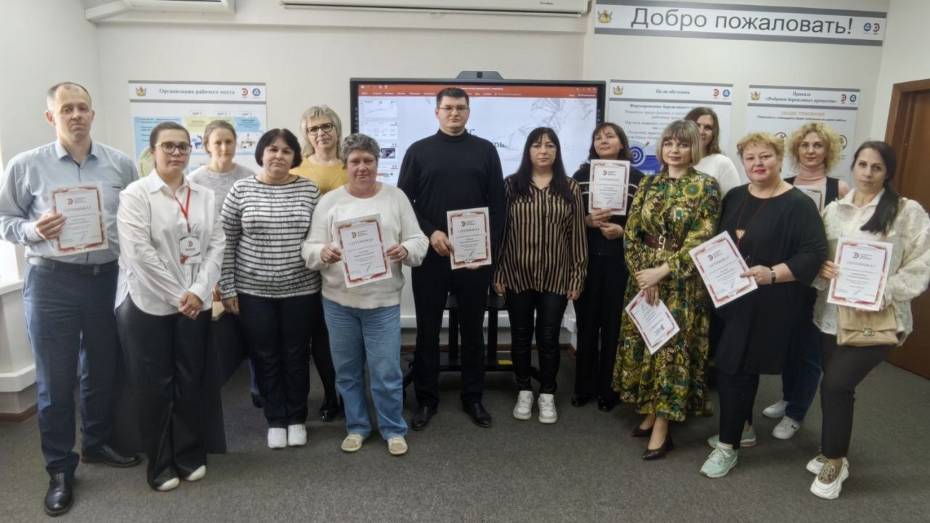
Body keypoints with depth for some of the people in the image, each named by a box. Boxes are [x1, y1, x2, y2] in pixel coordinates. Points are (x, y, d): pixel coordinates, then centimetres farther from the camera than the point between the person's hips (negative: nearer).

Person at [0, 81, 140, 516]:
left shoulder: (120, 164, 3)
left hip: (108, 277, 2)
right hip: (52, 281, -2)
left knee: (102, 369, 16)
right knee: (55, 379, 6)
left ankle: (97, 444, 37)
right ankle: (60, 469, 21)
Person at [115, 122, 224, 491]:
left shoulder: (204, 195, 7)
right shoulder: (135, 194, -6)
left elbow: (217, 244, 1)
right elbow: (139, 252, -14)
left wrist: (198, 291, -11)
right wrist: (176, 296, -15)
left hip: (195, 303, 3)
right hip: (150, 303, -3)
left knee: (191, 381, 10)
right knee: (155, 385, 6)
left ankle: (190, 455, 26)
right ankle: (160, 464, 23)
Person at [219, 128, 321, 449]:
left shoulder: (309, 190, 0)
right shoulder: (241, 190, -2)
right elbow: (226, 243, 1)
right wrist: (227, 288, -1)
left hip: (301, 290, 0)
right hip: (253, 291, 0)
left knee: (296, 356, 11)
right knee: (265, 357, 10)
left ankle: (297, 418, 28)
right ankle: (275, 419, 28)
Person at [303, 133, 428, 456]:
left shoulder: (396, 197, 3)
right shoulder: (329, 201, 2)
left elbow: (419, 240, 1)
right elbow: (309, 248, -1)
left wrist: (406, 250, -21)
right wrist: (323, 253, -23)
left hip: (383, 301, -1)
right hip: (338, 301, 2)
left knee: (386, 372, 3)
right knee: (347, 371, 14)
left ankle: (394, 430, 23)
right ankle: (356, 427, 33)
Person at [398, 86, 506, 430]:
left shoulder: (485, 150, 7)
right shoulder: (419, 151, 5)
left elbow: (498, 204, 4)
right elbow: (404, 201, 1)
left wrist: (490, 246, -5)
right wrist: (430, 233, -12)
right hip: (430, 255, 0)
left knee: (473, 328, 10)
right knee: (427, 329, 7)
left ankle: (473, 397, 23)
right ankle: (426, 398, 20)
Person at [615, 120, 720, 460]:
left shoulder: (705, 187, -5)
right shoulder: (648, 185, 7)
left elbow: (700, 240, -12)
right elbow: (631, 233, 3)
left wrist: (662, 272, -17)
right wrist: (642, 274, -10)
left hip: (682, 284, -4)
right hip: (643, 279, 5)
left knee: (672, 349, -1)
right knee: (642, 347, 10)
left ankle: (661, 431, 7)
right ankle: (651, 414, 26)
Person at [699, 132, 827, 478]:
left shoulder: (798, 205, -9)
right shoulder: (734, 198, 9)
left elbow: (814, 254, -14)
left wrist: (772, 274, -25)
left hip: (767, 305, -6)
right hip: (728, 298, 6)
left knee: (736, 370, -4)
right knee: (732, 367, 13)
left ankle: (728, 446, 11)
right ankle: (741, 428, 34)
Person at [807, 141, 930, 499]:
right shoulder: (834, 210, 8)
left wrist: (887, 293, -19)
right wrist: (820, 270, -9)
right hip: (833, 313, 4)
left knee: (835, 385, -11)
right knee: (838, 386, 13)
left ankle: (834, 461, 11)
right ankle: (835, 453, 33)